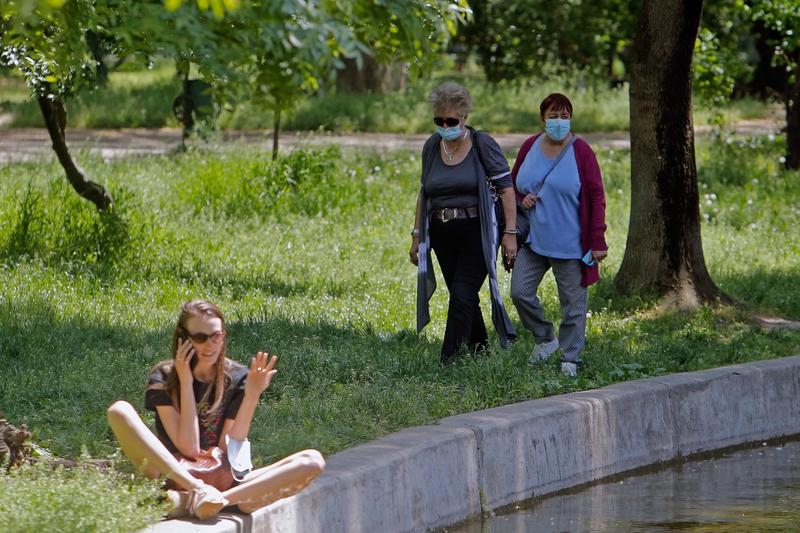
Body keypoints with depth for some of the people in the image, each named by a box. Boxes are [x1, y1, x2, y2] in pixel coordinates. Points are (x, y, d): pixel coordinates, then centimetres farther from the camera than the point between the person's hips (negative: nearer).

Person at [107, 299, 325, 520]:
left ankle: (192, 501, -37)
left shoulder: (237, 379, 6)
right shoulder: (164, 377, 1)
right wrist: (186, 382, -11)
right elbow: (188, 448, -9)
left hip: (227, 483, 2)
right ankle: (199, 492, -36)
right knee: (120, 411, -22)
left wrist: (252, 395, -10)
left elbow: (228, 451, -3)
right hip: (175, 477, -2)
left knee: (312, 461, -23)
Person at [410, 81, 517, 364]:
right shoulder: (432, 147, 7)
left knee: (462, 296, -13)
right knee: (464, 298, 12)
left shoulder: (482, 145, -8)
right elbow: (424, 193, 15)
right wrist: (417, 234, 13)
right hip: (442, 234, 5)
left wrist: (511, 232, -14)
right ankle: (480, 350, 25)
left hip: (476, 232, -5)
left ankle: (448, 362, -14)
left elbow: (506, 188, -9)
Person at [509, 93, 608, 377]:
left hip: (569, 244, -4)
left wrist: (597, 240, -12)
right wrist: (522, 200, -4)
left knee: (573, 302, 2)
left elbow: (596, 197, -6)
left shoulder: (581, 151, -6)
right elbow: (512, 184, 20)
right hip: (533, 239, 4)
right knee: (520, 292, -4)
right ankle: (545, 338, 18)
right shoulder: (529, 147, 6)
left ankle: (570, 359, 13)